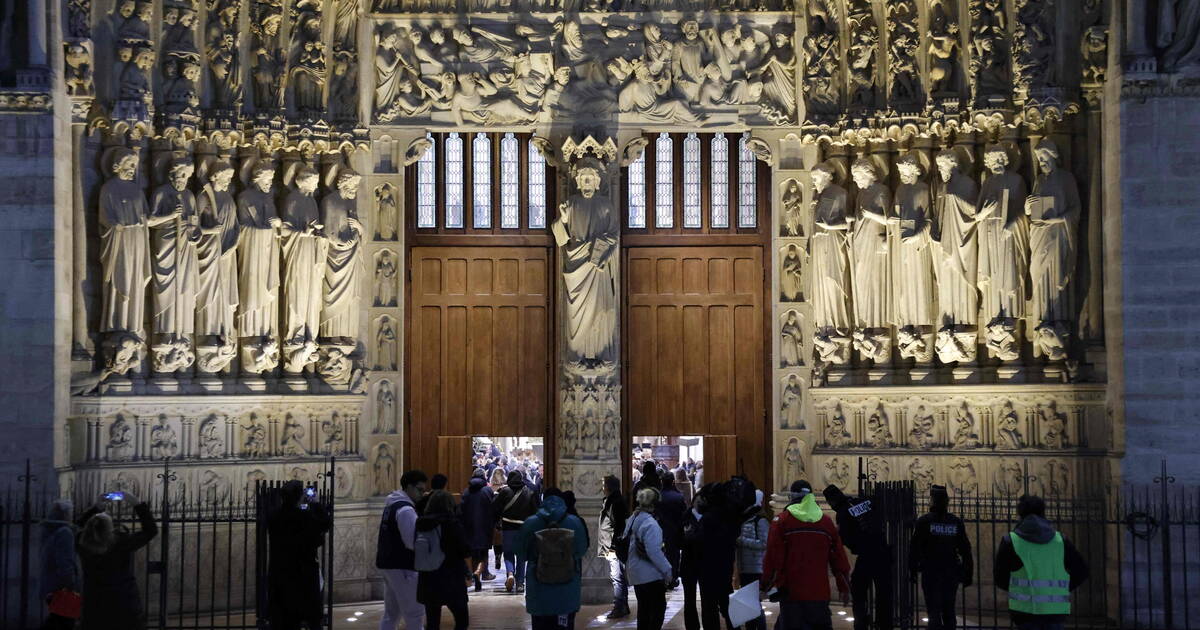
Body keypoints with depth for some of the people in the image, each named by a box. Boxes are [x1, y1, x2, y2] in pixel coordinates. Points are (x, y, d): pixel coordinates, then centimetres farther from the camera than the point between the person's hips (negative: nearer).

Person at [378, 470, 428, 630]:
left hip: (388, 564, 10)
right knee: (415, 614, -3)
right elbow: (413, 542, -23)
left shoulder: (392, 505, 13)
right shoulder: (406, 509, -17)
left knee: (391, 613, 16)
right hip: (402, 567, -10)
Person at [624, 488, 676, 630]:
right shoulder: (650, 524, -20)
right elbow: (654, 552, -23)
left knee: (643, 607, 17)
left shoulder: (632, 520, 6)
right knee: (658, 607, 1)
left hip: (636, 574, 8)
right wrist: (668, 571, -16)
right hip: (651, 575, -8)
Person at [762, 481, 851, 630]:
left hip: (791, 591, -3)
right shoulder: (826, 522, 7)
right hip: (820, 593, 3)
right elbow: (839, 558, 10)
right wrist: (845, 588, 19)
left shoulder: (781, 520, -3)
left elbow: (773, 557, -7)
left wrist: (765, 585, 3)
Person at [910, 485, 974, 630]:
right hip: (952, 572, 4)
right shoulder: (956, 522, 2)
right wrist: (968, 573, 11)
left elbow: (914, 548, -8)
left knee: (934, 612, -2)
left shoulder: (923, 521, -8)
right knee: (949, 610, 16)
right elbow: (965, 549, 5)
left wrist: (913, 570, 0)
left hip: (930, 573, -4)